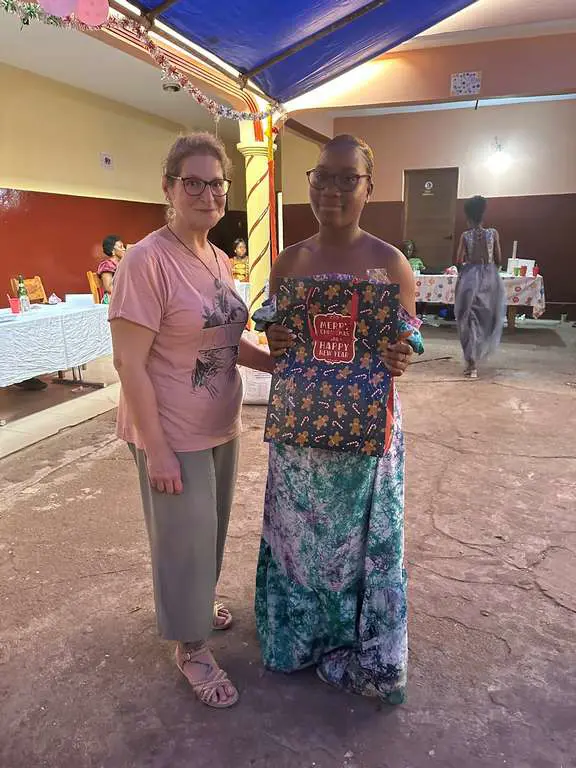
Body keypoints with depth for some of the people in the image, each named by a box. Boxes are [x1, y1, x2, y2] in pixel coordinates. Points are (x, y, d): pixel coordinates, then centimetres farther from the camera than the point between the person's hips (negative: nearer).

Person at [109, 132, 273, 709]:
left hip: (221, 426, 7)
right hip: (175, 435, -7)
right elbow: (129, 364, -21)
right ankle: (190, 647, 34)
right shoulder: (147, 260, -20)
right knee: (184, 539, 10)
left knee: (210, 529, 24)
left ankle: (199, 601, 52)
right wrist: (156, 449, -21)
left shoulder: (219, 259, 4)